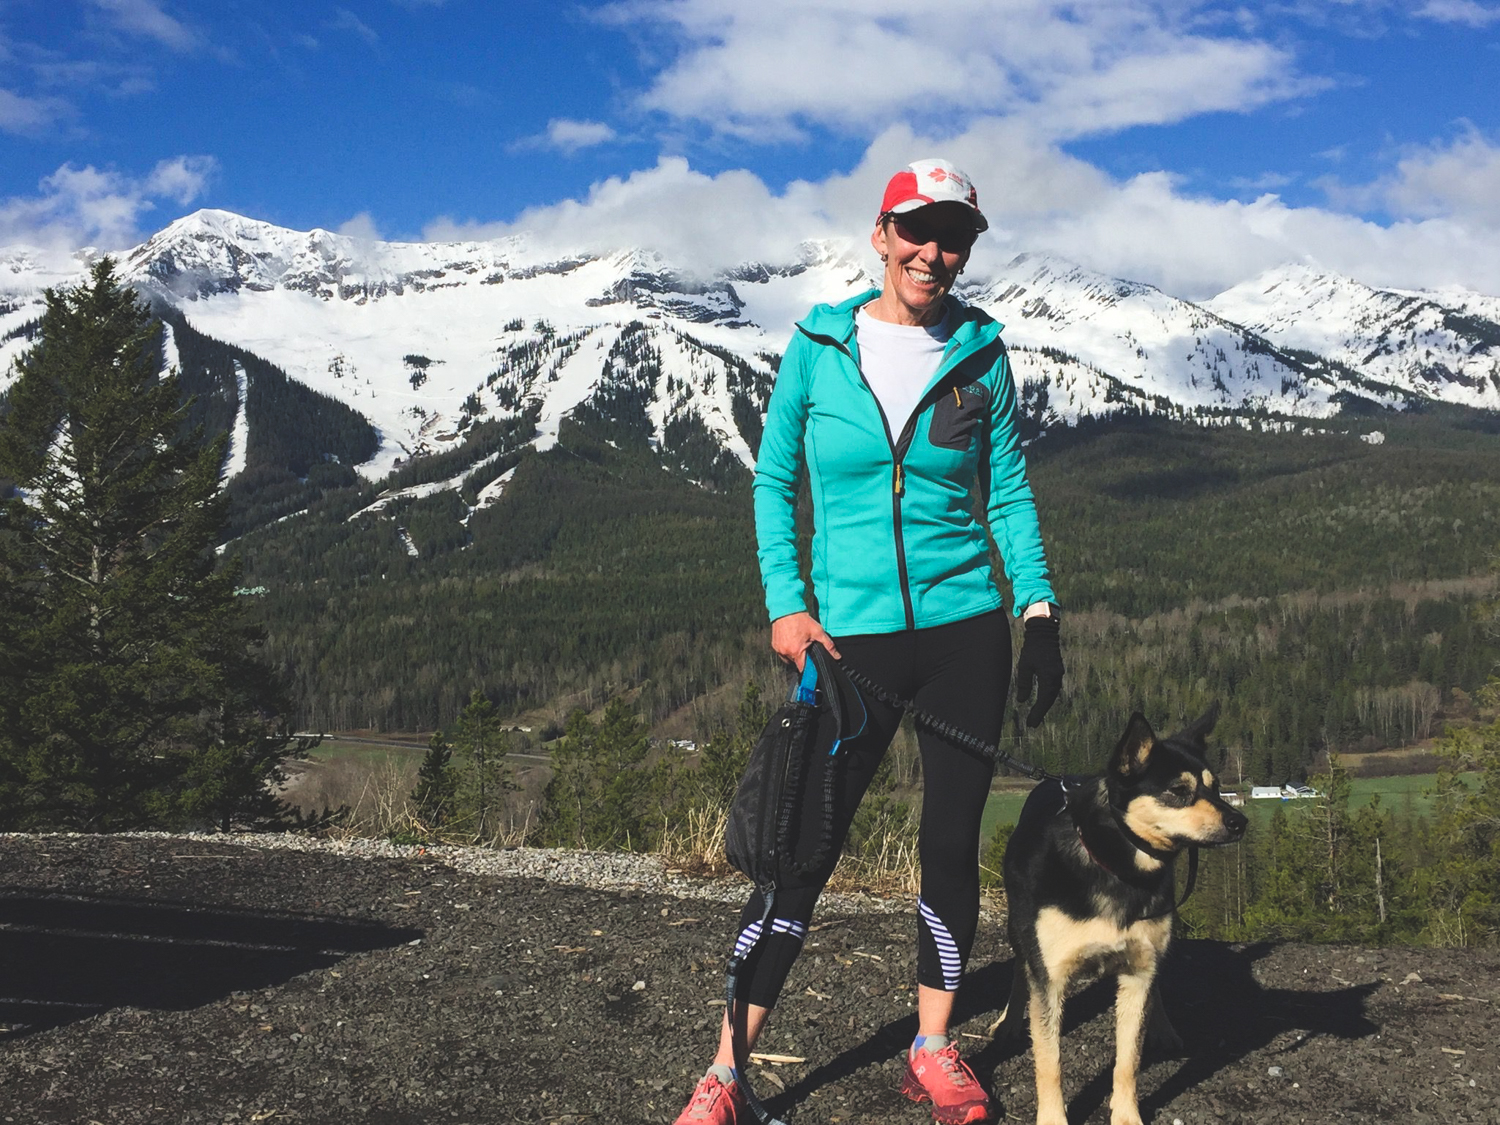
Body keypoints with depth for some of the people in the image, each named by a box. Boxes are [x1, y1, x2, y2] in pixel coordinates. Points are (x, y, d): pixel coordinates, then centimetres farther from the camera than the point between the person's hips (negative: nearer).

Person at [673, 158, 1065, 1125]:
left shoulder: (980, 352, 3)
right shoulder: (820, 345, 0)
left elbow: (1008, 489, 9)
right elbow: (774, 480, 5)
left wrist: (1039, 606, -1)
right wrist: (785, 601, -6)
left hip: (966, 628, 2)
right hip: (854, 637, -2)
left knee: (953, 844, 7)